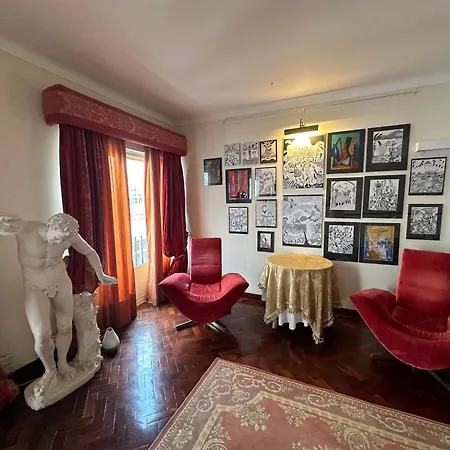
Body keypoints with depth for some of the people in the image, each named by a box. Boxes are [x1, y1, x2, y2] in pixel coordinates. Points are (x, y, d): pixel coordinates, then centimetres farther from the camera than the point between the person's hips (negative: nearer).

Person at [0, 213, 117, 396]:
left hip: (62, 282, 2)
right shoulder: (25, 230, -26)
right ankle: (49, 369, 22)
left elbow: (90, 252, -3)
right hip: (35, 287, -2)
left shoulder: (69, 236, -19)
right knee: (42, 336, -9)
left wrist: (100, 276, 5)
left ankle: (62, 364, 38)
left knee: (65, 327, 11)